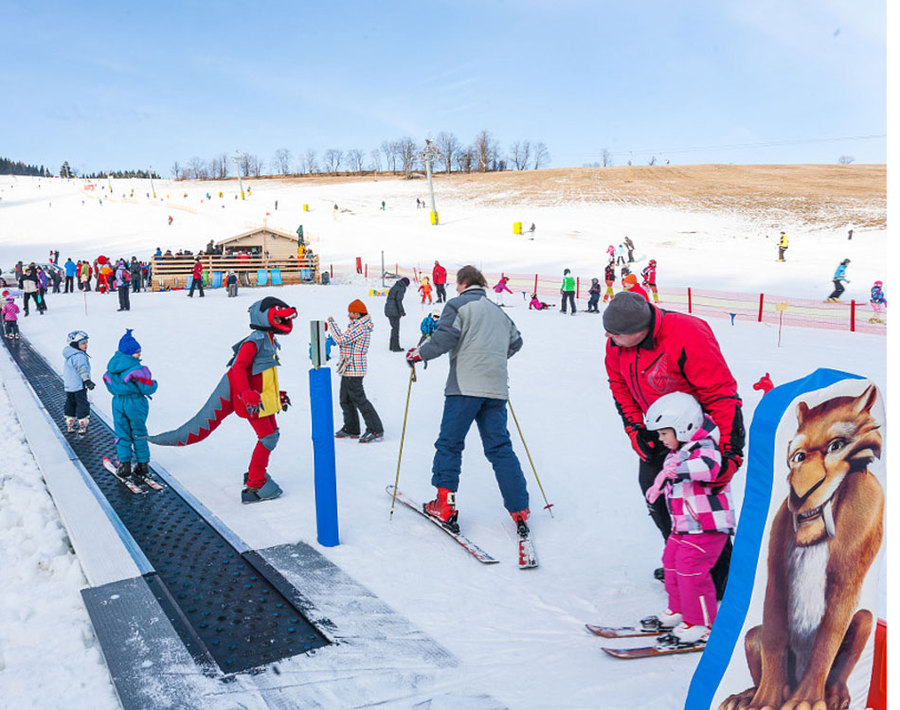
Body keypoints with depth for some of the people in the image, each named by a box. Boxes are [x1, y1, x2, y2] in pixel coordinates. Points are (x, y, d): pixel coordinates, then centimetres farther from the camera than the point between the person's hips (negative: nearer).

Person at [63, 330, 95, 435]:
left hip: (68, 385, 10)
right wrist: (87, 381, -40)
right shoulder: (79, 356, -20)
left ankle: (69, 425, 25)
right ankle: (82, 426, 8)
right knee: (82, 404, 2)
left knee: (70, 403, 18)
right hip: (78, 386, -10)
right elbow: (82, 369, -33)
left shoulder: (68, 354, 12)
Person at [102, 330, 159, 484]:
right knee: (139, 434, 8)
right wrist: (154, 384, 3)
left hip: (118, 403, 5)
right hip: (136, 403, -4)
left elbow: (107, 382, 12)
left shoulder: (111, 366, 1)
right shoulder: (136, 368, -19)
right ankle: (143, 466, 15)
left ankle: (124, 466, 11)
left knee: (122, 434, 12)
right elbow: (147, 388, -18)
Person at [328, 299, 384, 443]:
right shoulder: (358, 325, 15)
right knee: (345, 399, 17)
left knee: (359, 399, -8)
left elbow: (341, 340, -23)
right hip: (348, 370, 11)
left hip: (353, 370, -11)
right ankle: (351, 429, 28)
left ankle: (376, 431, -5)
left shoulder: (359, 327, -18)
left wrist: (332, 323, -13)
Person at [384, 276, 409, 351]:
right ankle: (395, 347, 1)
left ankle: (392, 346, 21)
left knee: (394, 328, 17)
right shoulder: (401, 288, -10)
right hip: (394, 311, -9)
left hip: (388, 310, 9)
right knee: (396, 328, -2)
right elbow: (398, 300, -18)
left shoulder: (394, 287, 17)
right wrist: (401, 311, -15)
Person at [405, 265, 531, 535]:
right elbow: (515, 342, 32)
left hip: (466, 385, -6)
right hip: (497, 389, 6)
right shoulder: (499, 311, 23)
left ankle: (445, 505, 3)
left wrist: (418, 354, 4)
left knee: (449, 443, 3)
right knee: (500, 448, 7)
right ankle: (519, 511, 3)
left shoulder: (458, 305, 3)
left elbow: (445, 337, -10)